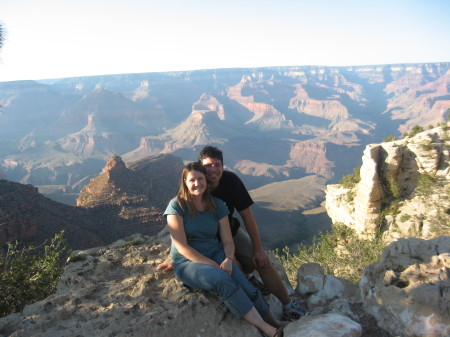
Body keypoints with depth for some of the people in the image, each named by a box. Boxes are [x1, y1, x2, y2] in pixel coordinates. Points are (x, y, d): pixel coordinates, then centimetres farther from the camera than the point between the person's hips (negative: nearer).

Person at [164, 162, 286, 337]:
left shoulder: (217, 205, 1)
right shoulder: (177, 206, -11)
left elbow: (228, 241, 3)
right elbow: (182, 247, -14)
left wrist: (228, 260, -18)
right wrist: (213, 265, -18)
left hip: (216, 255, 5)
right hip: (187, 263, -4)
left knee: (247, 288, -23)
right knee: (222, 280, -33)